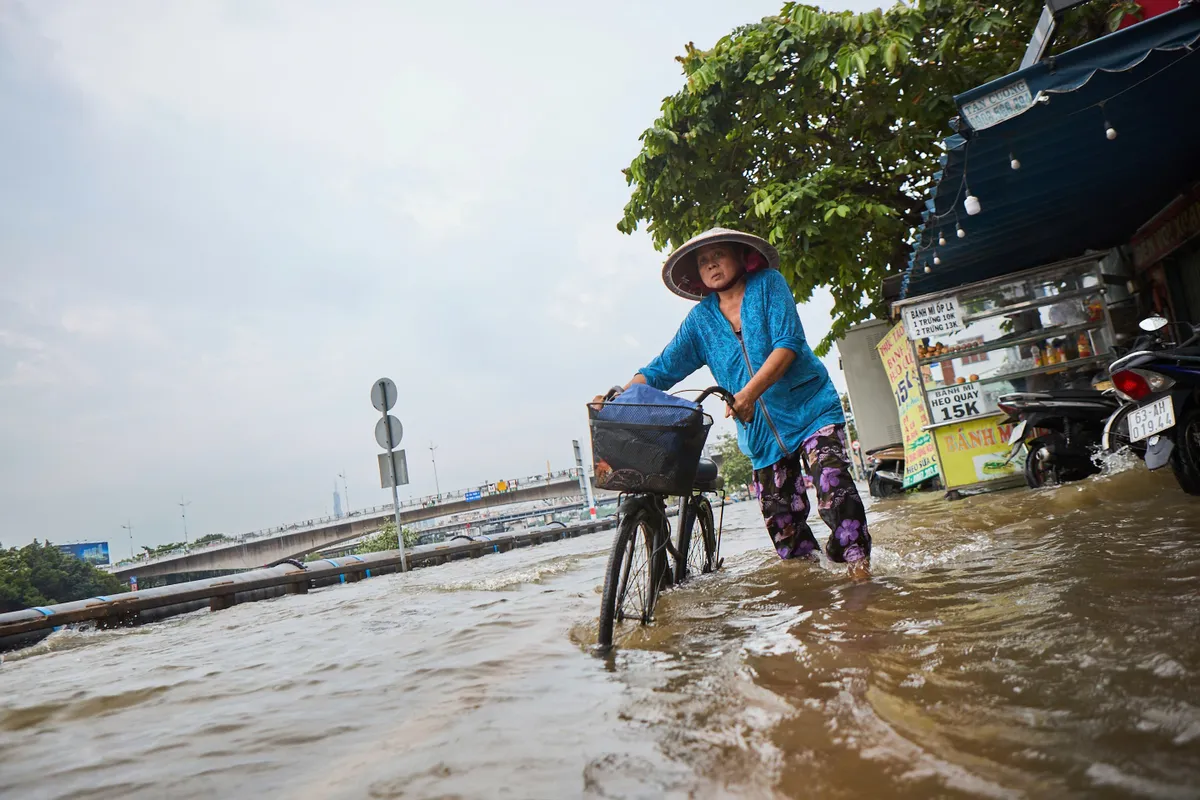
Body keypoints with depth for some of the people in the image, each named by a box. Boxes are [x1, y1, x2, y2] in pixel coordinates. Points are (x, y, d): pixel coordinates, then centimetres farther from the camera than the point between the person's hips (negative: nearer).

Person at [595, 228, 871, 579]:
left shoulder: (769, 284, -3)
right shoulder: (701, 319, 7)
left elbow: (788, 342, -16)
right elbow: (662, 369, 4)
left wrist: (750, 392, -29)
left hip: (810, 408, -4)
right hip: (760, 429, 4)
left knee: (833, 486, -21)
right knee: (781, 521, 4)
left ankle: (858, 563, -10)